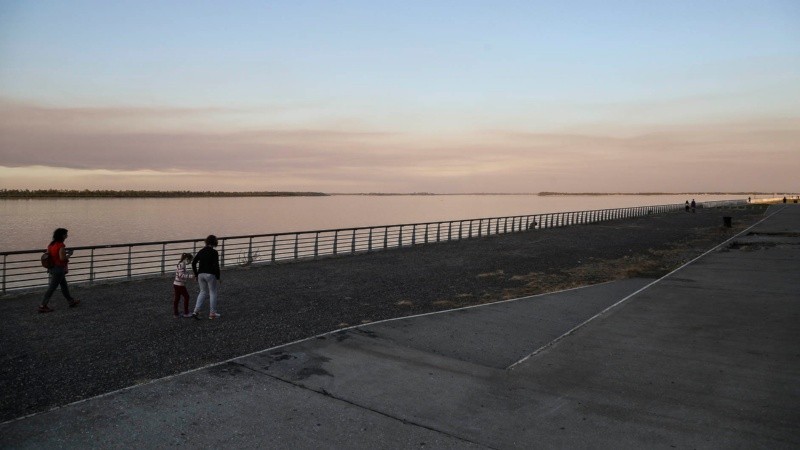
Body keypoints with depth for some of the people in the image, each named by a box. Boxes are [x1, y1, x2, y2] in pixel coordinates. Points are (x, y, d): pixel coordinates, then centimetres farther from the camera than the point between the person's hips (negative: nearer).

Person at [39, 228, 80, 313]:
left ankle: (71, 301, 32)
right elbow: (62, 258, -24)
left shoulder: (51, 244, 6)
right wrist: (69, 254, -8)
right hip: (59, 269, -9)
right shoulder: (61, 245, -20)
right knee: (52, 288, -2)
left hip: (52, 267, 9)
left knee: (64, 286, 20)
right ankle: (43, 306, 2)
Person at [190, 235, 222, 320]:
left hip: (201, 274, 5)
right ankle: (212, 313, 13)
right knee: (212, 293, 8)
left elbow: (193, 263, 8)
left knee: (203, 292, 17)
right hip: (210, 275, -5)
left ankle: (196, 311, 6)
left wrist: (196, 275, 15)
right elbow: (216, 266, -14)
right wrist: (218, 278, -7)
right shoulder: (214, 252, -10)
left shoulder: (201, 251, 7)